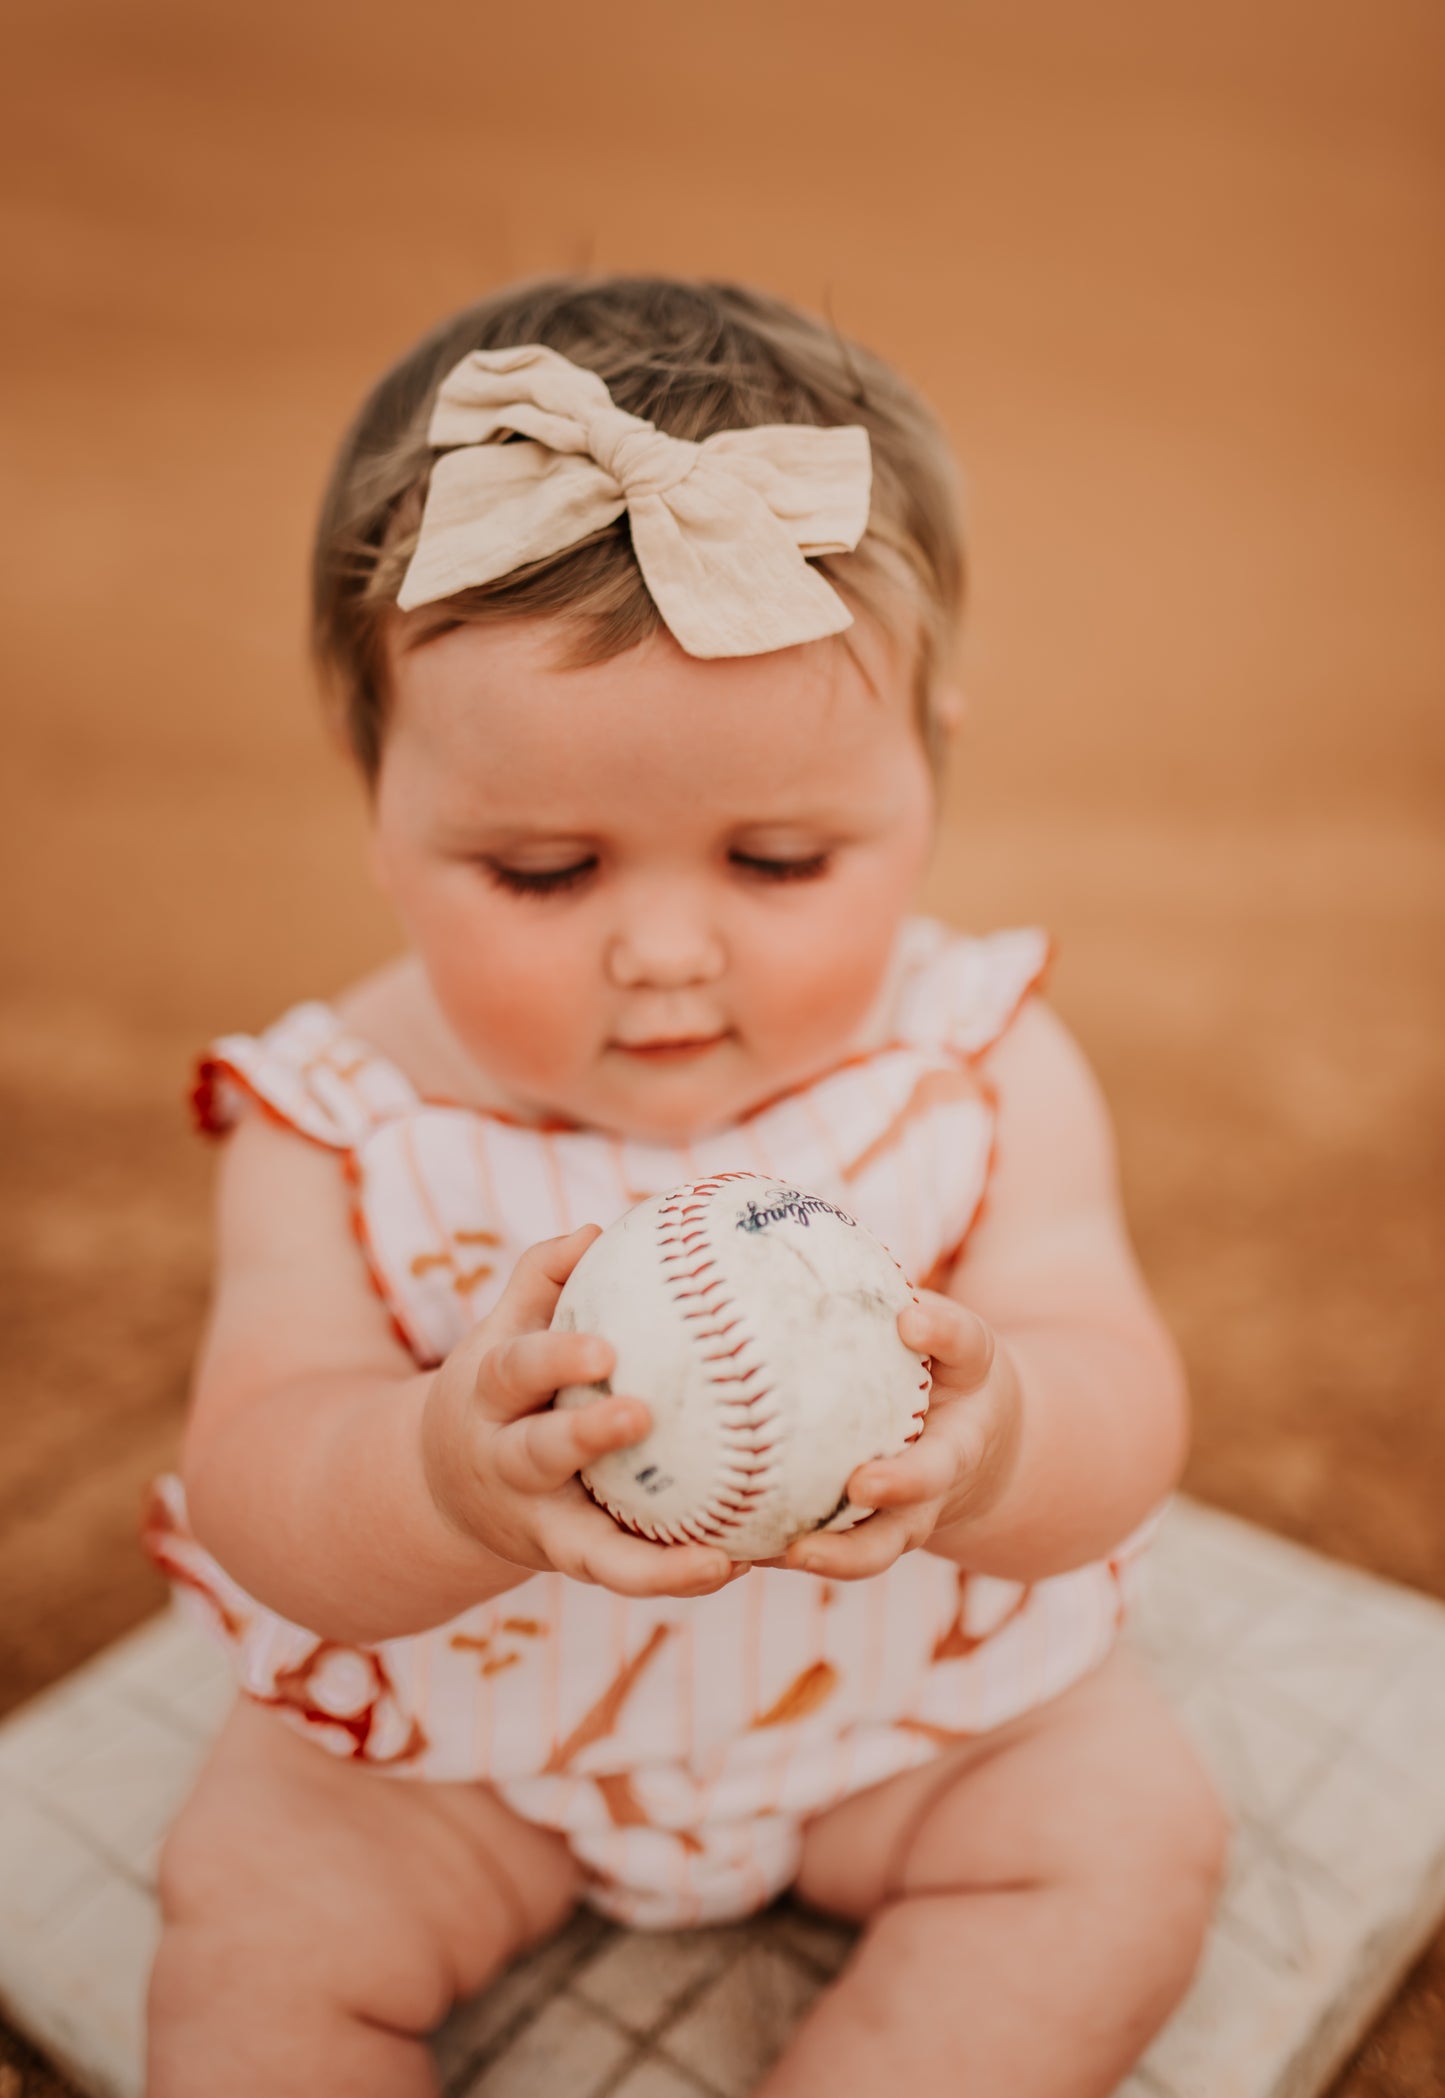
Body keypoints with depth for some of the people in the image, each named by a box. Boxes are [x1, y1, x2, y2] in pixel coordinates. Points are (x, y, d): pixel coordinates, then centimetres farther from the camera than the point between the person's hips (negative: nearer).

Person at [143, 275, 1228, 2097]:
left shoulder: (977, 1070, -18)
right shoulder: (342, 1123, -19)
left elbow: (1123, 1426, -24)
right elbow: (262, 1501, -25)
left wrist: (986, 1443, -49)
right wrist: (449, 1473, -49)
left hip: (912, 1686, 1)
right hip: (458, 1722, 0)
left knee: (1126, 1824, -11)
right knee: (258, 1899, -12)